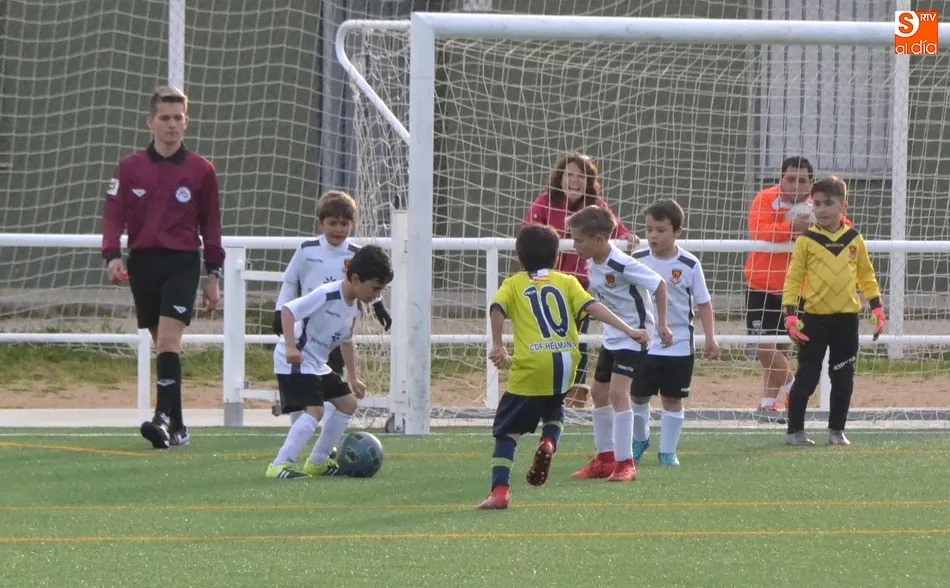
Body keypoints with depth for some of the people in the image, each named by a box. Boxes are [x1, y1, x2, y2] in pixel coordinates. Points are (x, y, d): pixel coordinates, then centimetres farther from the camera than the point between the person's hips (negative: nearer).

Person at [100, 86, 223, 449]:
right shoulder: (130, 168, 5)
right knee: (163, 345, 7)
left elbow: (210, 225, 9)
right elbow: (113, 214, 1)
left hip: (182, 262, -2)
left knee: (168, 339, -18)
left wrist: (213, 274, 8)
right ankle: (177, 428, 14)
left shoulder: (201, 171, 3)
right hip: (142, 262, 2)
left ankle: (164, 417, -25)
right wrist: (112, 255, -15)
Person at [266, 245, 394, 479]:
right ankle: (280, 466, -25)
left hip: (317, 364, 10)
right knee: (314, 410, -24)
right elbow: (288, 310, -27)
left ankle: (317, 462, 23)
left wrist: (353, 378, 22)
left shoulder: (355, 308, 6)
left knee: (348, 403, 15)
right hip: (294, 361, -10)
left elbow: (346, 341, 22)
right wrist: (291, 347, -35)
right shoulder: (327, 295, -23)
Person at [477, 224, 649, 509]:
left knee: (506, 430, 6)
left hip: (530, 367, -3)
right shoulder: (566, 282, 17)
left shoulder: (513, 284, 13)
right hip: (566, 363, 3)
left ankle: (499, 491, -9)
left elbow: (497, 309, -6)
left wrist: (497, 345, 2)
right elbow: (592, 307, 4)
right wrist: (628, 330, 1)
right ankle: (549, 442, 0)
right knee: (554, 409, 32)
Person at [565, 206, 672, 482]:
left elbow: (659, 285, -18)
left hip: (634, 336, -10)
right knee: (599, 392, 14)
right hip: (612, 336, 10)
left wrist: (661, 324, -14)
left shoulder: (622, 265, -24)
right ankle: (605, 459, 26)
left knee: (618, 392, -19)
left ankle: (625, 463, -16)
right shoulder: (592, 263, 0)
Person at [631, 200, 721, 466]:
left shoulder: (689, 265, -7)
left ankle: (668, 451, 14)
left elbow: (703, 302, 0)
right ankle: (640, 440, 32)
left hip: (678, 345, -1)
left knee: (672, 399, 4)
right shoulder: (637, 261, -2)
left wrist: (710, 337, -4)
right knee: (639, 395, 8)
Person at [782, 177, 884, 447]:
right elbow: (793, 278, -4)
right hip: (814, 319, -2)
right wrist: (789, 314, -11)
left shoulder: (854, 239, 4)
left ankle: (837, 430, 19)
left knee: (843, 379, 8)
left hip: (846, 319, 2)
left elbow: (866, 276, 13)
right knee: (807, 378, 0)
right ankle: (795, 430, 8)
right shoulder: (806, 241, -4)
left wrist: (876, 307, 6)